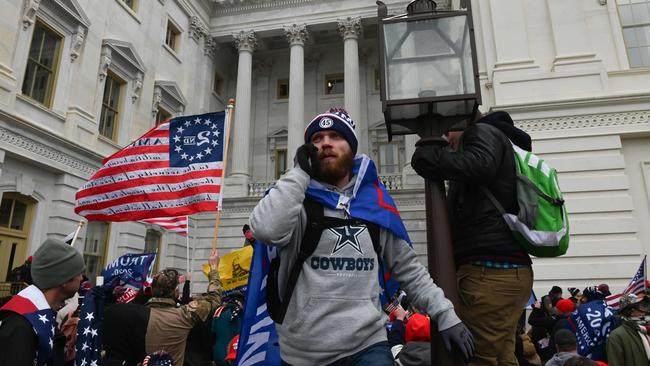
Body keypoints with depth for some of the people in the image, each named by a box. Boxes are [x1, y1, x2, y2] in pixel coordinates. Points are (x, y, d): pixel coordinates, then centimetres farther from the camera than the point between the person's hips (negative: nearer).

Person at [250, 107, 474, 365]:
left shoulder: (375, 200, 4)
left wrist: (445, 313, 4)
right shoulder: (297, 198, -4)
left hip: (368, 344, 2)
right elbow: (266, 230, -27)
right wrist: (300, 172, -17)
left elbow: (408, 268, 10)